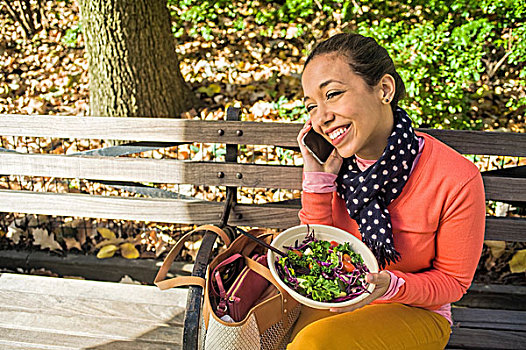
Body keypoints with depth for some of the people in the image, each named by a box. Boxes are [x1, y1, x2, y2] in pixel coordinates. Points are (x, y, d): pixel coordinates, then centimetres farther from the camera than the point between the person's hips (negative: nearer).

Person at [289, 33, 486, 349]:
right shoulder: (335, 162, -10)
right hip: (338, 300, 4)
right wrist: (318, 179, -17)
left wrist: (393, 286, -29)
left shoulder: (456, 180, -23)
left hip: (415, 312, -3)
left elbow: (454, 281, -9)